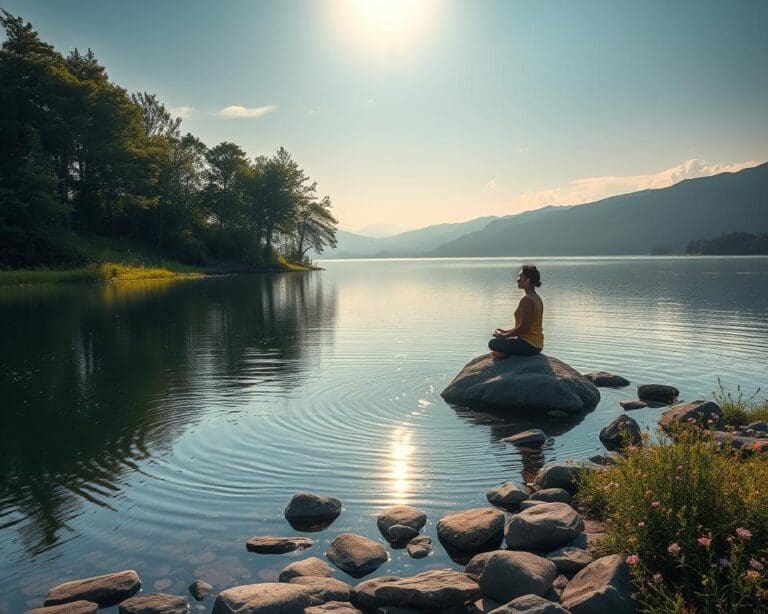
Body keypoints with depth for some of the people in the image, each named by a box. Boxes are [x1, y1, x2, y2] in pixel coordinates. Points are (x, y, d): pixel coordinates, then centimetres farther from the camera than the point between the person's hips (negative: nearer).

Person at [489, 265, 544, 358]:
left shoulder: (526, 300, -20)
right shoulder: (537, 298, 11)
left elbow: (523, 329, -22)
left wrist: (504, 335, -9)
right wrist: (506, 332, 15)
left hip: (529, 345, -10)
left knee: (493, 343, -15)